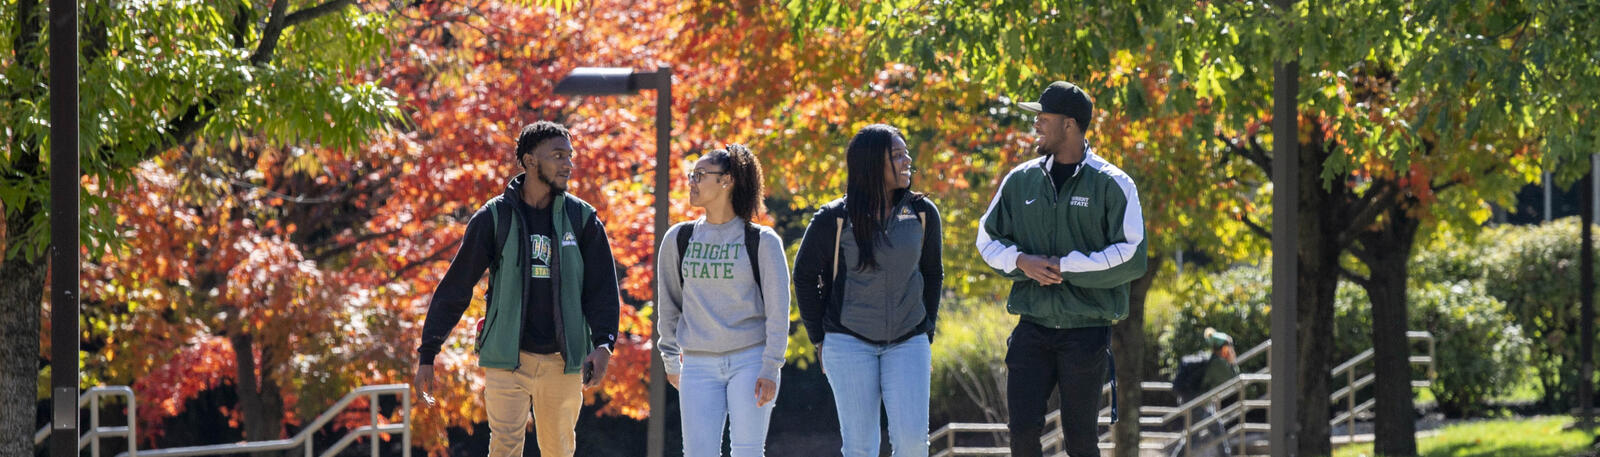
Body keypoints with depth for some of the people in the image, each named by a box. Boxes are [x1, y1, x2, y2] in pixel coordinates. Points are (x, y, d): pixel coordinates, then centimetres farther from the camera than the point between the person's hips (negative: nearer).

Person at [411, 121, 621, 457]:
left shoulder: (581, 218, 5)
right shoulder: (495, 217, 0)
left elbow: (602, 287, 4)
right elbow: (455, 288, 2)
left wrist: (603, 343, -14)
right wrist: (427, 355, -1)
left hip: (563, 361, 2)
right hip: (507, 359, -2)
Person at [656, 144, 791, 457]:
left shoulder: (762, 241, -1)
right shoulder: (679, 239, 8)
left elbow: (778, 310, -2)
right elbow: (669, 304, 17)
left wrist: (770, 369, -9)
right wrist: (670, 360, 15)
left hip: (750, 361, -3)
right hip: (699, 366, 3)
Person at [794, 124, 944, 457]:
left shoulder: (922, 214, 2)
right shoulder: (836, 218, -6)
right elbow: (805, 275, 6)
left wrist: (927, 335, 12)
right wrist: (820, 339, 5)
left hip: (908, 343, 2)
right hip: (849, 343, -2)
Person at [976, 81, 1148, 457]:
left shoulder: (1112, 184, -4)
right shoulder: (1021, 180, 9)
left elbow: (1132, 256, -10)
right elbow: (988, 238, 15)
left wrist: (1066, 267, -15)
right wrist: (1021, 261, -7)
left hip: (1087, 330, -3)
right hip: (1033, 327, 3)